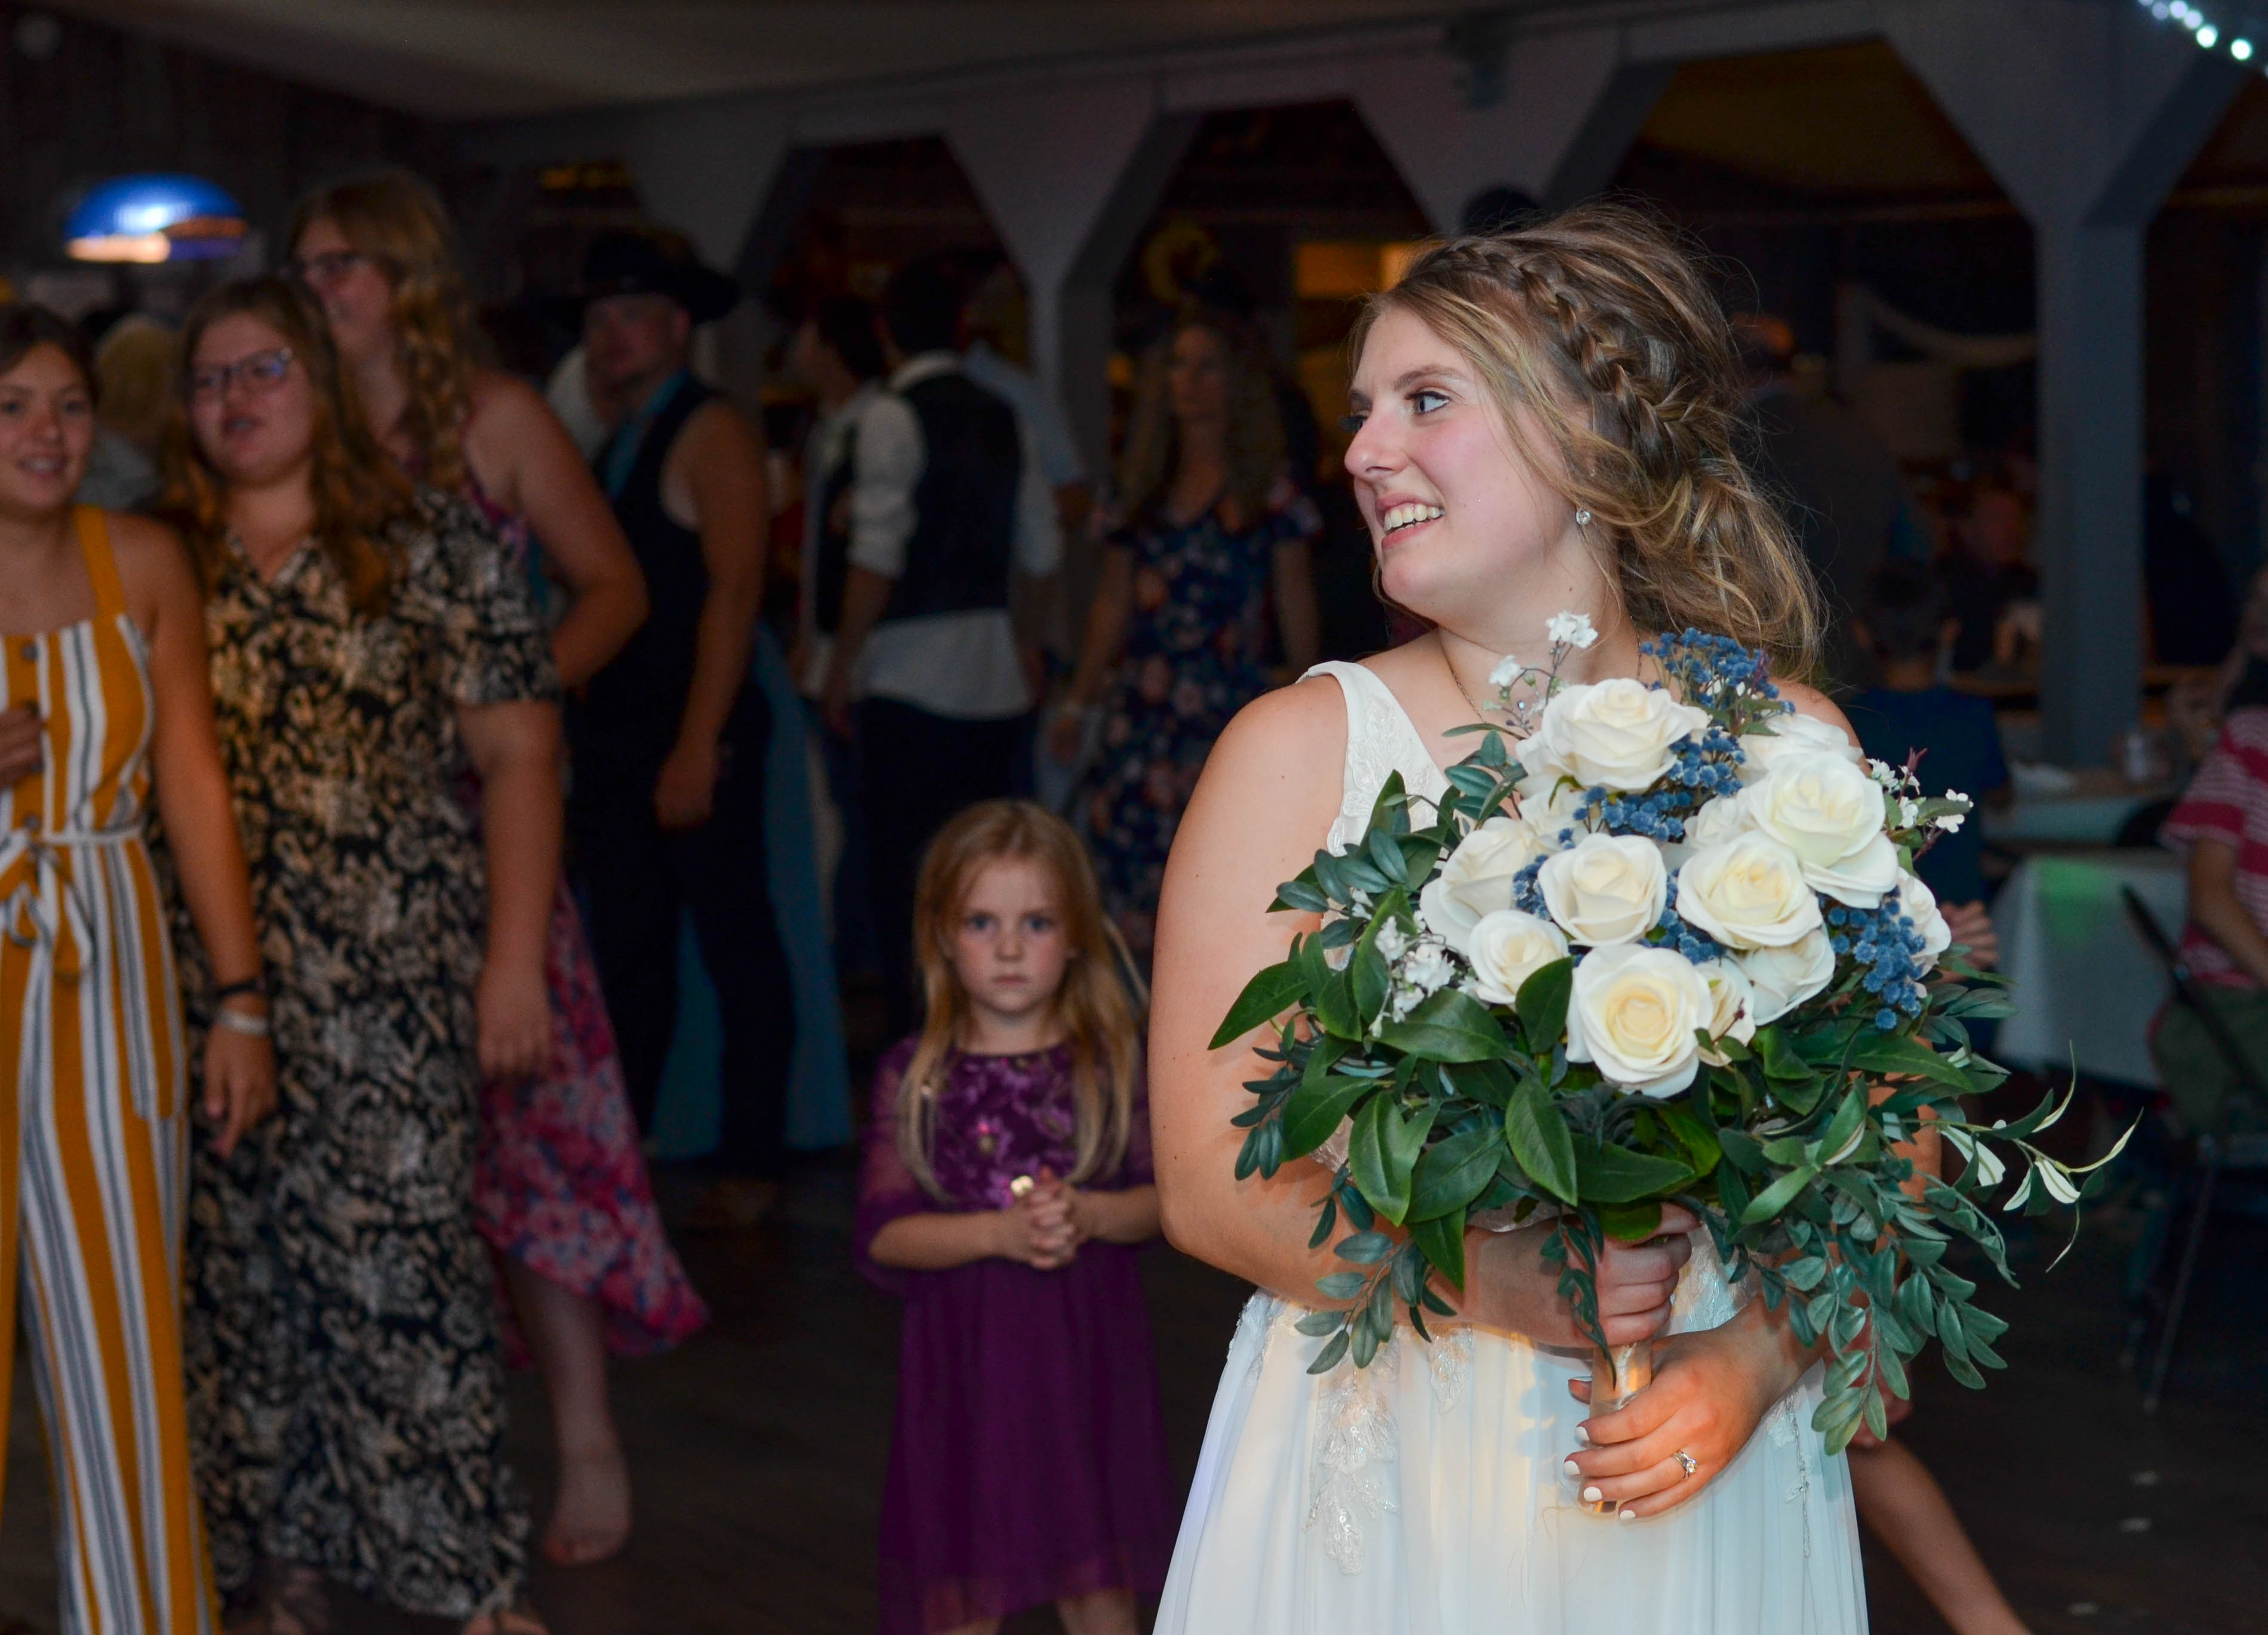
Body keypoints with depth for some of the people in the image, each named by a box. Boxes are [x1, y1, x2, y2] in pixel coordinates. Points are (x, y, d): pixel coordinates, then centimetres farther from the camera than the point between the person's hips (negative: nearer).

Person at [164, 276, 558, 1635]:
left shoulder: (436, 550, 3)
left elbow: (518, 759, 0)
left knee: (406, 1265, -5)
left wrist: (515, 962, -7)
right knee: (238, 1274, 6)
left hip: (396, 989, -3)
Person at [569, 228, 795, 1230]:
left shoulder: (711, 435, -7)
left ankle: (752, 1169, 5)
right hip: (613, 738, 8)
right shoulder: (614, 444, 18)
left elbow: (733, 592, -15)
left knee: (737, 951, -1)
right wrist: (577, 727, 7)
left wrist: (698, 747, -21)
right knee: (627, 956, 10)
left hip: (693, 739, -8)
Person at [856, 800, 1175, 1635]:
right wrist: (998, 1231, -20)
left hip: (1086, 1348, 1)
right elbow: (883, 1233, -7)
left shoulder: (1112, 1061, 0)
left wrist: (1088, 1214, -20)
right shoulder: (915, 1076, -2)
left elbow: (1163, 1198, -1)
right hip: (964, 1354, -1)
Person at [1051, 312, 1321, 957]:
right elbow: (1113, 607, 18)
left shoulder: (1270, 493, 3)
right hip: (1140, 716, 4)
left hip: (1229, 709, -4)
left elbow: (1297, 613, 2)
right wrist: (1076, 702, 13)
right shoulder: (1145, 488, 15)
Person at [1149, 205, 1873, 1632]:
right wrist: (1493, 1285, -21)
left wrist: (1758, 1358, -16)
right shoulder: (1300, 749, -6)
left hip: (1707, 1478, 1)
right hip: (1393, 1482, -1)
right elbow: (1211, 1183, -8)